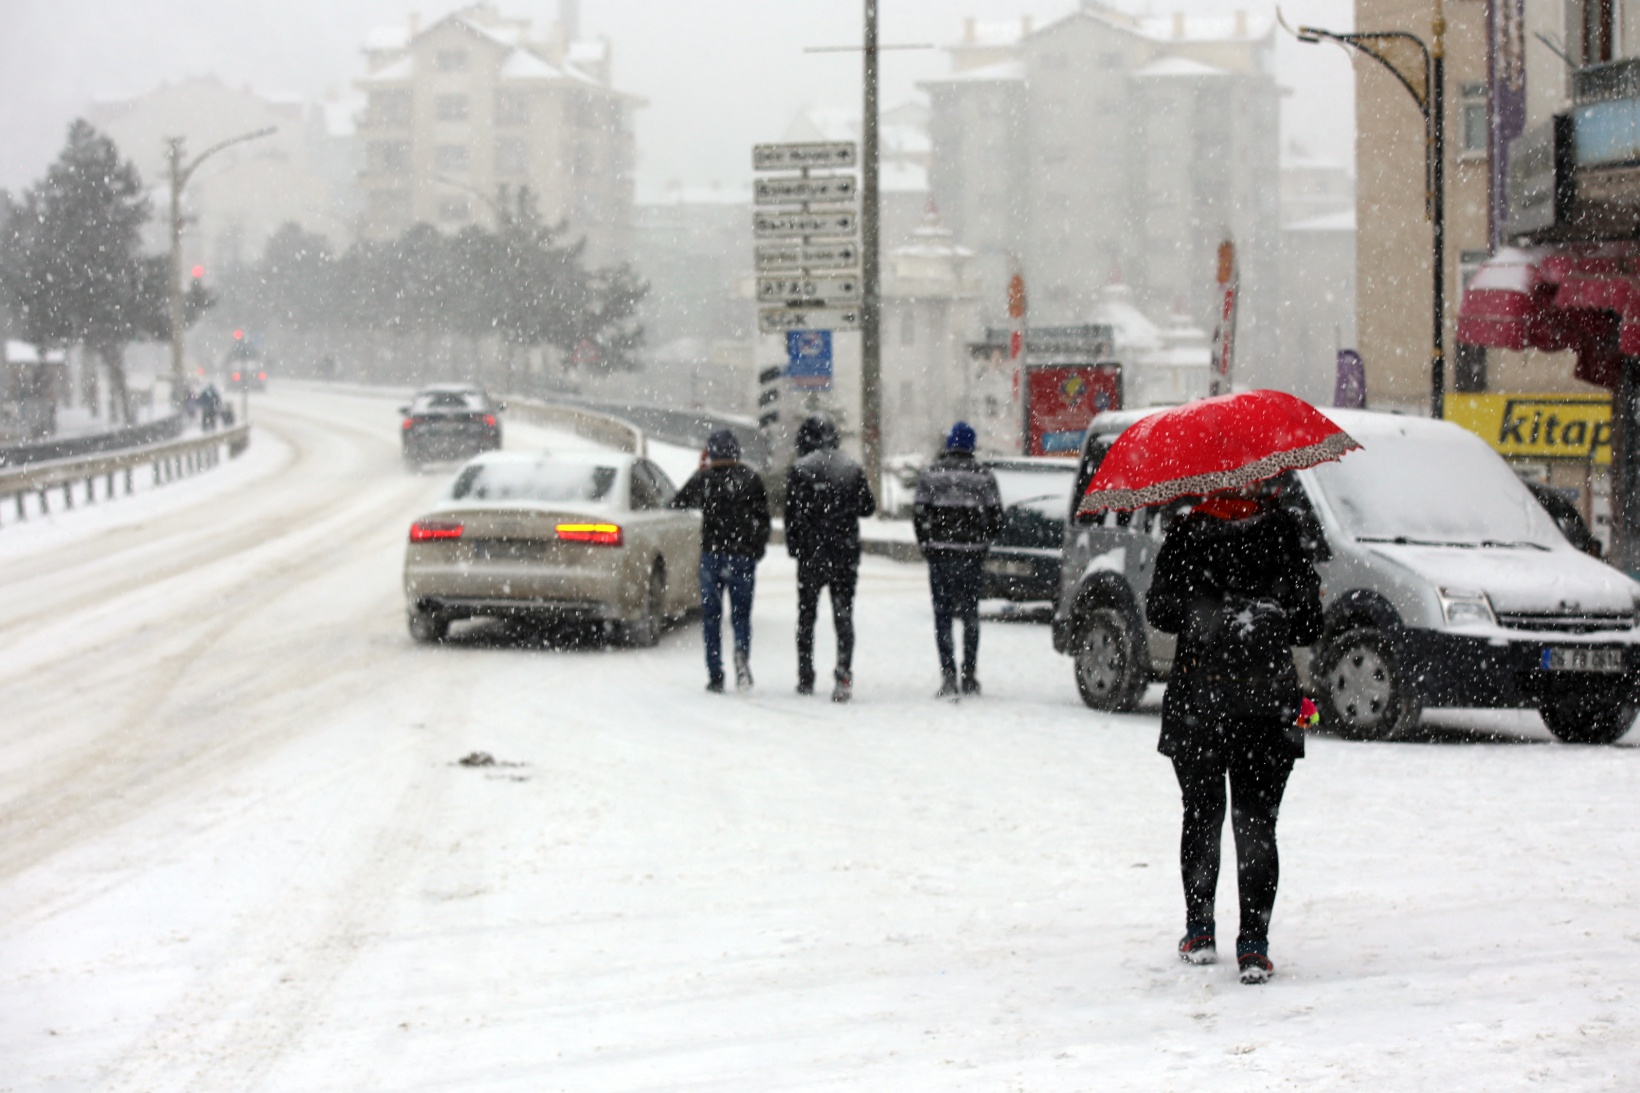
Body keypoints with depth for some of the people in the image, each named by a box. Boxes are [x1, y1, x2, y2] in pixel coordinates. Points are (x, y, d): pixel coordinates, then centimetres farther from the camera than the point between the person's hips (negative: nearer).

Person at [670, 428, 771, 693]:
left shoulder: (702, 479, -1)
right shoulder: (750, 478, 0)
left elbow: (677, 503, 14)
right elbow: (763, 518, 0)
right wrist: (757, 549, 11)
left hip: (712, 553, 0)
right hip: (743, 555, 0)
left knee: (711, 615, 8)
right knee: (741, 612, 7)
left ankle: (715, 676, 3)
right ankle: (742, 651, -24)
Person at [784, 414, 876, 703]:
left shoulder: (799, 470, -6)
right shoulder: (852, 468, 3)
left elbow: (792, 513, -8)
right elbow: (868, 507, 10)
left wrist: (793, 547, 3)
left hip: (812, 554, -2)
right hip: (846, 554, 2)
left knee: (806, 615, 10)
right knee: (843, 615, 2)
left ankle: (806, 679, 12)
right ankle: (844, 673, -15)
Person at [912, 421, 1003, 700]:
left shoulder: (930, 475, -1)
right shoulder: (983, 477, 0)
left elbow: (919, 514, -3)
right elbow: (996, 518, 0)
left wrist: (928, 546, 9)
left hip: (939, 554, -1)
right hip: (972, 556, 1)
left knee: (942, 615, 2)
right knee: (970, 616, 11)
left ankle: (948, 673, -11)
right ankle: (969, 676, 12)